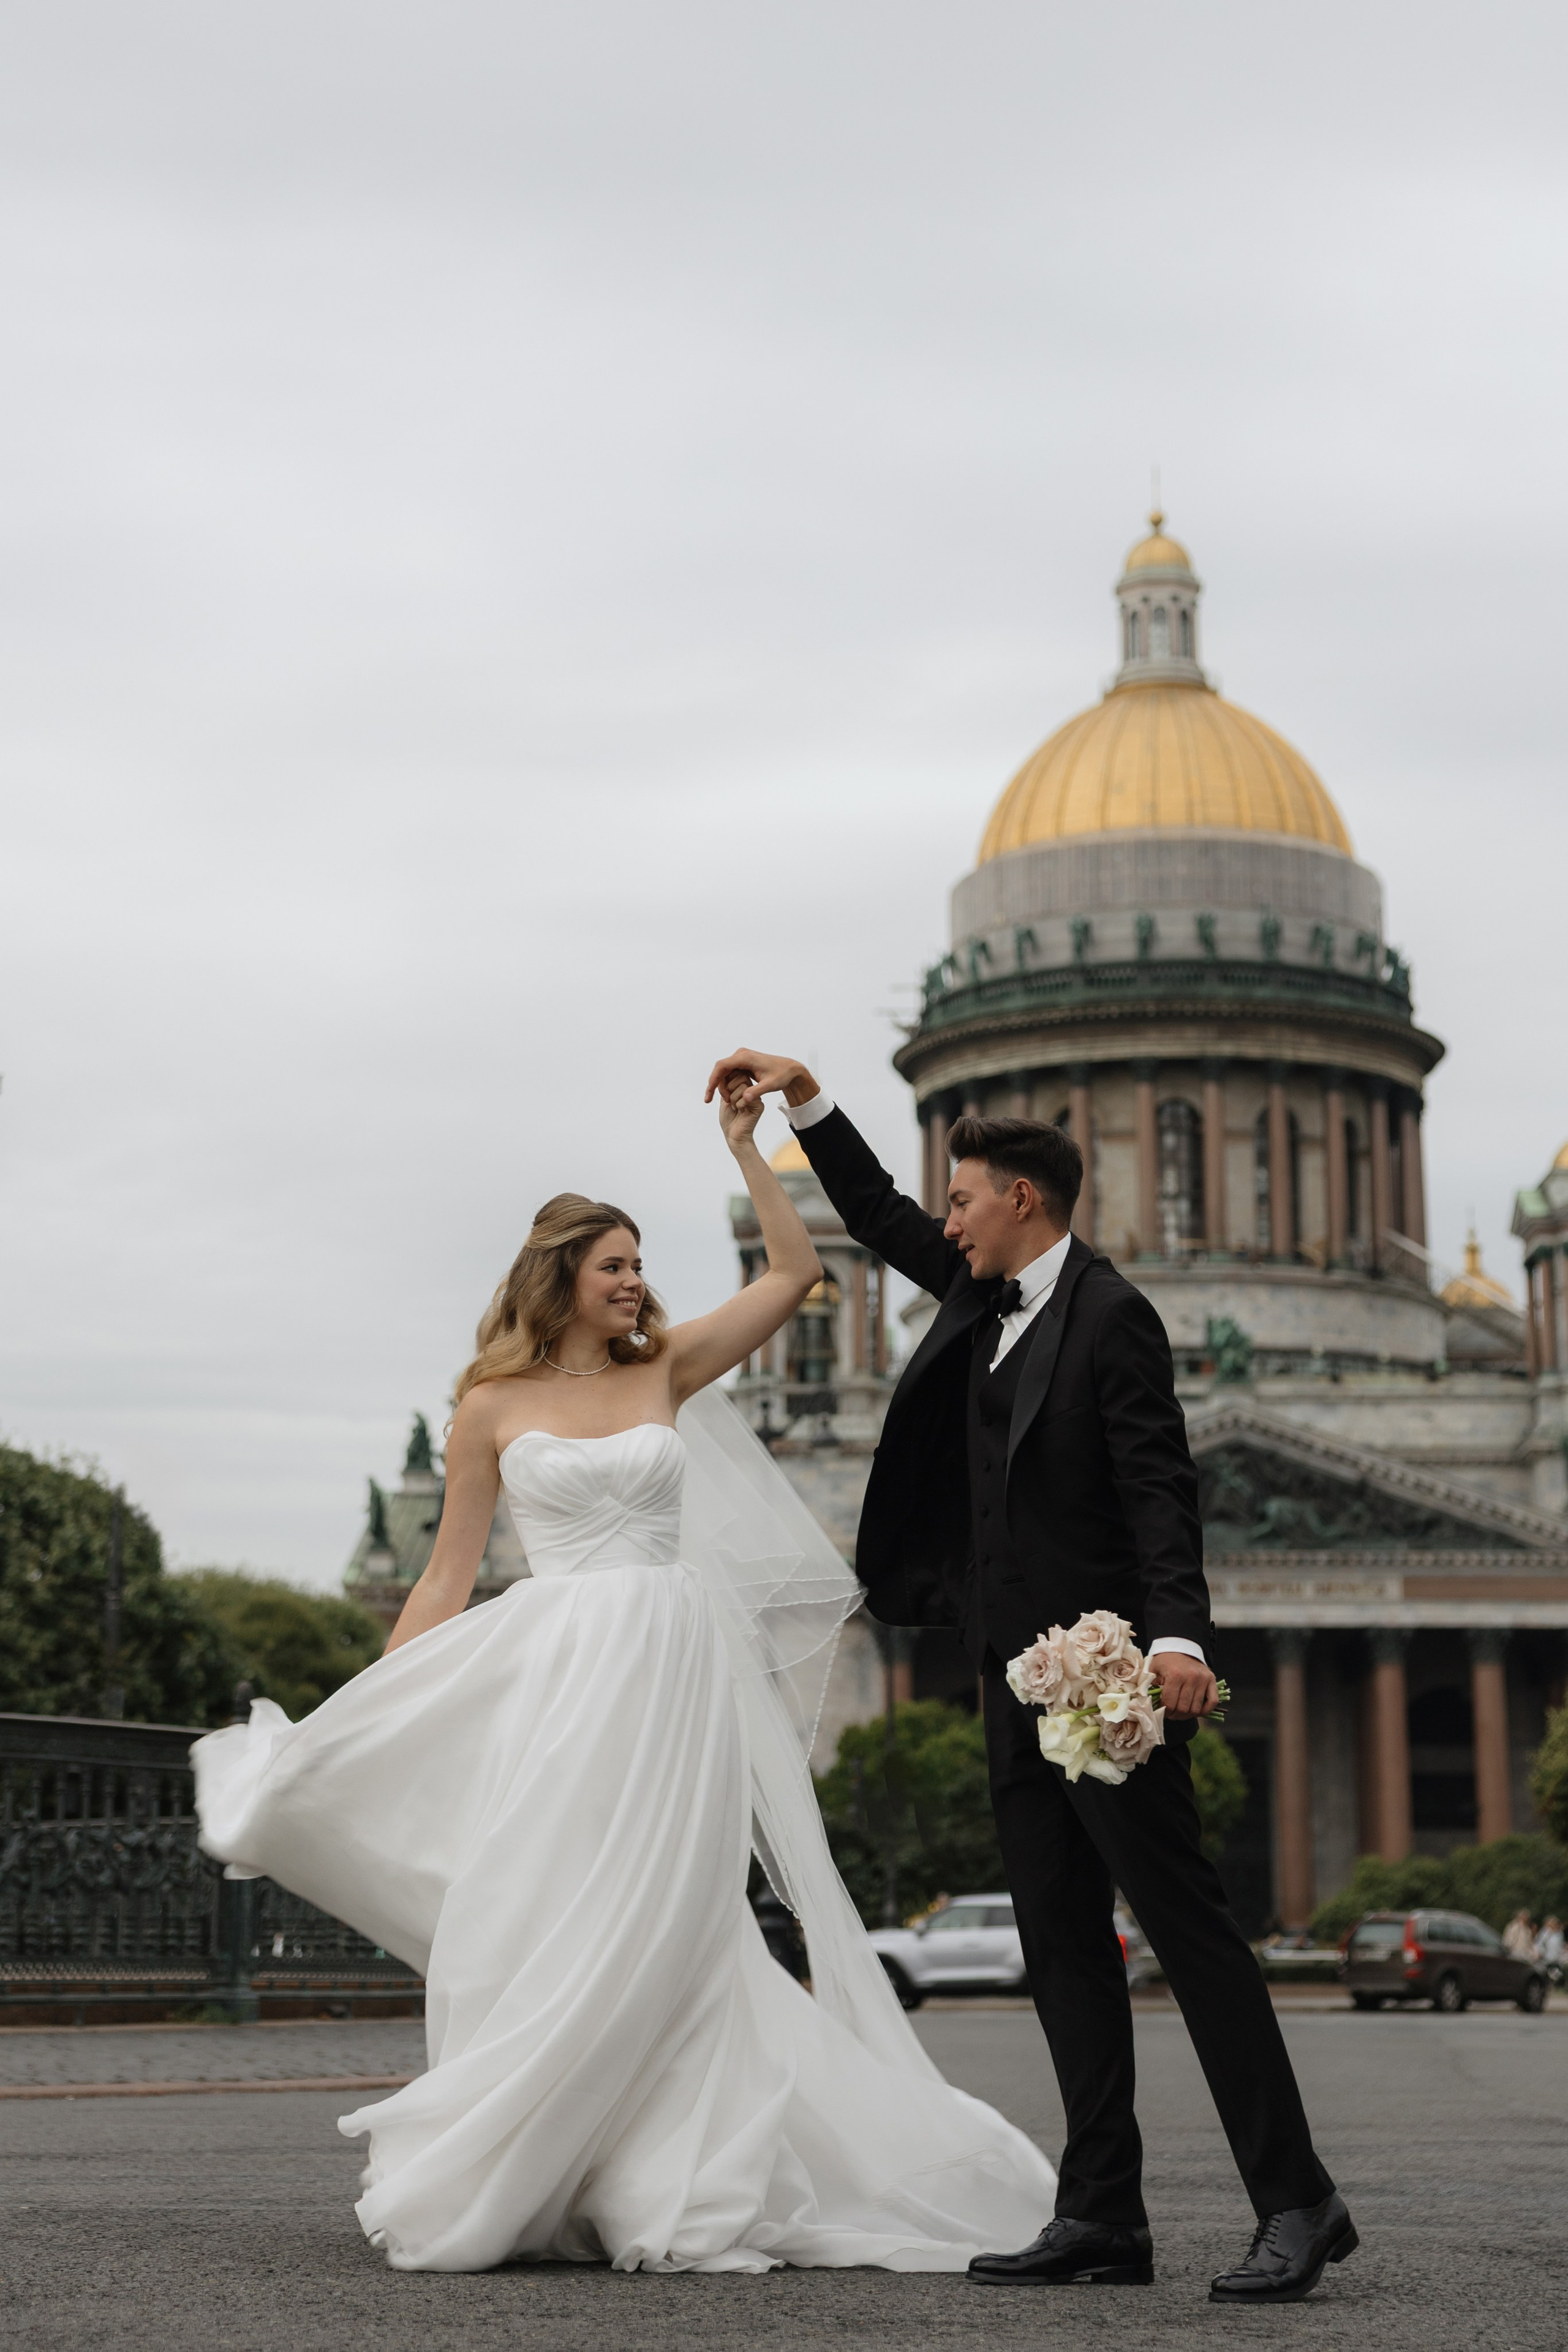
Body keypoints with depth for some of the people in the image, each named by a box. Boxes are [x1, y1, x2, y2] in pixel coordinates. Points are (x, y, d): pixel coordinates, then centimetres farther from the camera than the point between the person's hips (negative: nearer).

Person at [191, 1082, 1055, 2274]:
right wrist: (362, 1715, 3)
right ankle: (499, 2190, 3)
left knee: (655, 1928, -2)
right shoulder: (493, 1406, 5)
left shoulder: (663, 1371, 11)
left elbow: (795, 1273, 10)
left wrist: (746, 1147, 6)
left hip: (673, 1673, 2)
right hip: (559, 1677, -2)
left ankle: (666, 2192, 3)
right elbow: (449, 1576, 7)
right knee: (544, 1919, -5)